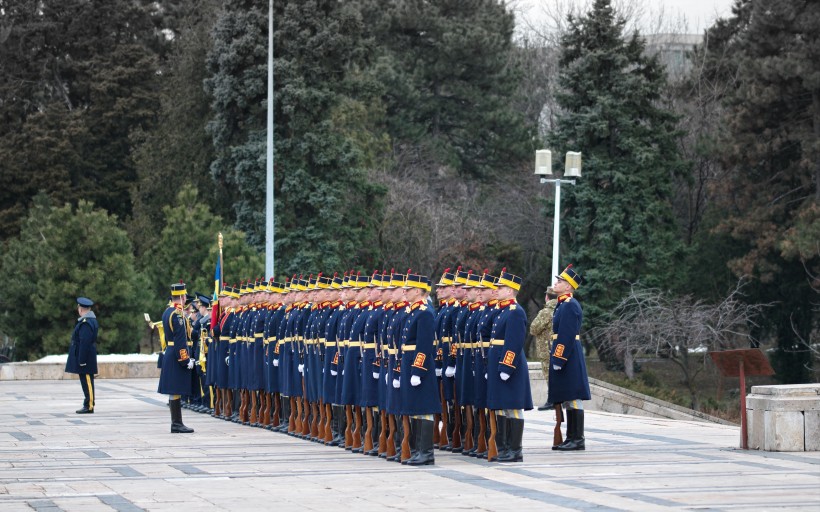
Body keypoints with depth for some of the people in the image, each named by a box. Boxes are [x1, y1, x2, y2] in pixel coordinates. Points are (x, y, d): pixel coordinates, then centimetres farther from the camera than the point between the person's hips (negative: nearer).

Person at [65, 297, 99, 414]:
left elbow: (84, 343, -23)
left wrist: (82, 360, -22)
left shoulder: (86, 323, -19)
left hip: (84, 357, -10)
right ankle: (88, 404, 17)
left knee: (87, 381, -6)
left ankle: (89, 406, -4)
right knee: (86, 381, 13)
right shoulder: (91, 320, 14)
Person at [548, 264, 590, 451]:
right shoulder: (563, 304, 16)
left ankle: (578, 440, -4)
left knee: (572, 399, -7)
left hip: (569, 357, -10)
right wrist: (556, 358, 20)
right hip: (564, 357, 10)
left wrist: (558, 360, -21)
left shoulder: (570, 306, -14)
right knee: (568, 400, 12)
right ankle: (571, 438, 16)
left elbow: (566, 336, -20)